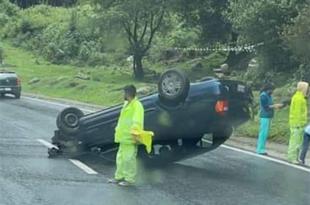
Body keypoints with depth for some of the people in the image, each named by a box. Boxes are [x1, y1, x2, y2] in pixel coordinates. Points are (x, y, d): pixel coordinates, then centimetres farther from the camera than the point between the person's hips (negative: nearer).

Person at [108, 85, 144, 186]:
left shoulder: (137, 105, -15)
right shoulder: (126, 104, 16)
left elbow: (137, 121, -23)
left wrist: (134, 132, -30)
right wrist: (118, 129, 21)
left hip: (130, 137, -10)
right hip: (123, 136, 10)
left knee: (129, 158, -5)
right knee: (120, 157, 16)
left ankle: (130, 179, 2)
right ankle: (119, 177, 25)